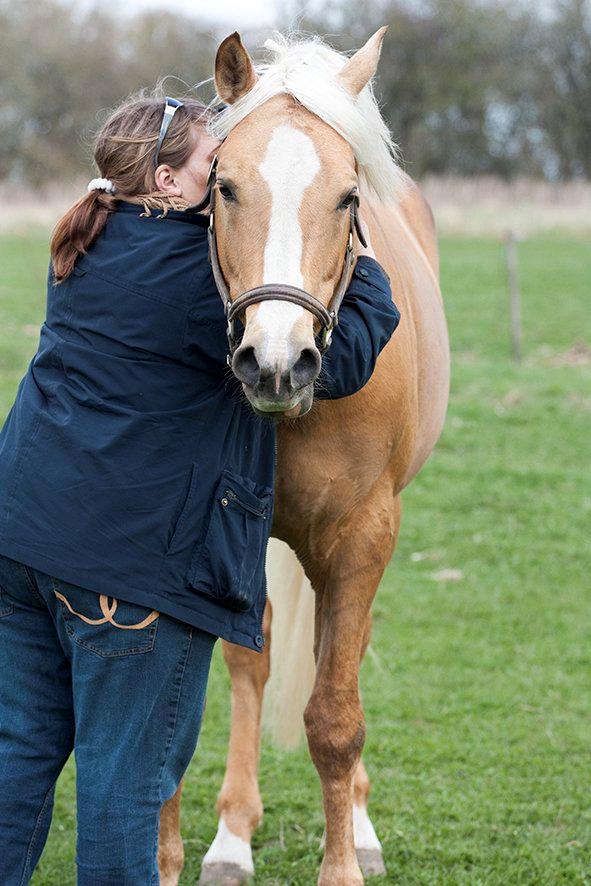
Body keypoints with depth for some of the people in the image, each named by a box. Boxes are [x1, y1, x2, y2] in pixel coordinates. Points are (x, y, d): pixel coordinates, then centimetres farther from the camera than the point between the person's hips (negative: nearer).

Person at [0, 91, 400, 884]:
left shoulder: (89, 247, 11)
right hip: (131, 549, -8)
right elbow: (336, 363, -13)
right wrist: (367, 275, 3)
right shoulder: (198, 270, -15)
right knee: (129, 764, 1)